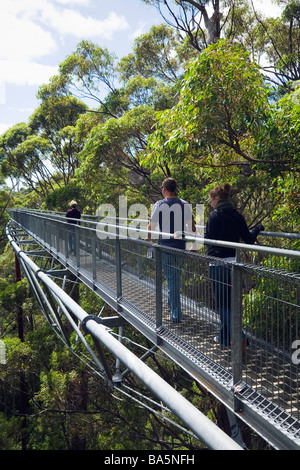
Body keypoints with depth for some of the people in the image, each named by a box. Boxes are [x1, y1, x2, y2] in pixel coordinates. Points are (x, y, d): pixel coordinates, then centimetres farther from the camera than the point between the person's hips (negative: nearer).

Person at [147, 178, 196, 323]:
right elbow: (192, 227, 5)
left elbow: (151, 227, -3)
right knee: (177, 278, 18)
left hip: (166, 247, -3)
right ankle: (172, 306, 32)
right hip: (181, 246, 4)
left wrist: (148, 242, 14)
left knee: (171, 280, 0)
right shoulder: (185, 205, 4)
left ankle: (176, 314, 3)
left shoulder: (159, 205, -6)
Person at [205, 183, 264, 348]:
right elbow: (248, 239, 7)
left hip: (218, 264, -6)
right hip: (234, 262, 6)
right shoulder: (237, 216, 6)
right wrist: (257, 229, 26)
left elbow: (208, 238, -8)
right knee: (229, 300, 17)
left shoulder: (214, 215, -9)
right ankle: (224, 336, 28)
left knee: (222, 303, 1)